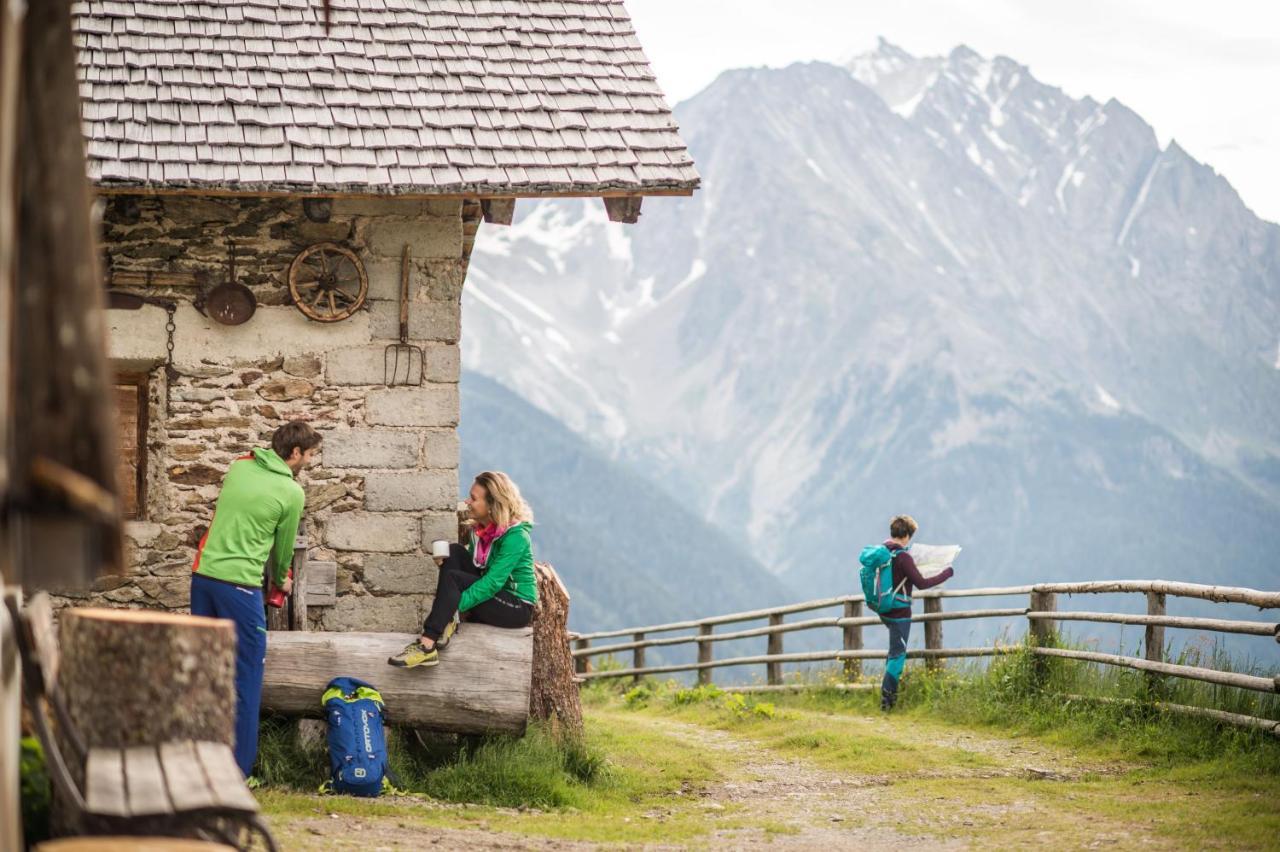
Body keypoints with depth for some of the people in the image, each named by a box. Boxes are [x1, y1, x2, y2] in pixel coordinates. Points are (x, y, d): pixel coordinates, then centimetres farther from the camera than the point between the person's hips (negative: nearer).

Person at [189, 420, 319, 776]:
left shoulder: (239, 465, 10)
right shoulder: (291, 493, -6)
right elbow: (284, 546, 7)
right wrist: (282, 580, 28)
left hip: (203, 573, 7)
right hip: (240, 583, -7)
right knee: (244, 680, 1)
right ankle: (237, 770, 1)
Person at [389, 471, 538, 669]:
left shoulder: (515, 536, -19)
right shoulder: (481, 528, 6)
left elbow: (493, 583, -26)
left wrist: (456, 605, -30)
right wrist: (445, 561, -10)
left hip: (518, 607, -8)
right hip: (494, 597, 8)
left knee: (452, 577, -25)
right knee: (454, 552, -9)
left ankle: (427, 646, -30)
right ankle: (448, 623, -20)